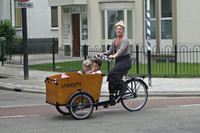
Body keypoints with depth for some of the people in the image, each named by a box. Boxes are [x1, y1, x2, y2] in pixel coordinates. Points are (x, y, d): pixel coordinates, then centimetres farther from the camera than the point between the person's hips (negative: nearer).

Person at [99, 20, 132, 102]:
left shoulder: (125, 40, -11)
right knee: (112, 78, 2)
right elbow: (110, 51, 17)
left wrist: (115, 55, -45)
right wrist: (103, 54, -2)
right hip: (118, 62, 8)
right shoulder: (114, 40, 13)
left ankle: (123, 87, -11)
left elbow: (121, 49, -28)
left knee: (112, 73, -26)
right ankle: (111, 98, 11)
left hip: (125, 61, -8)